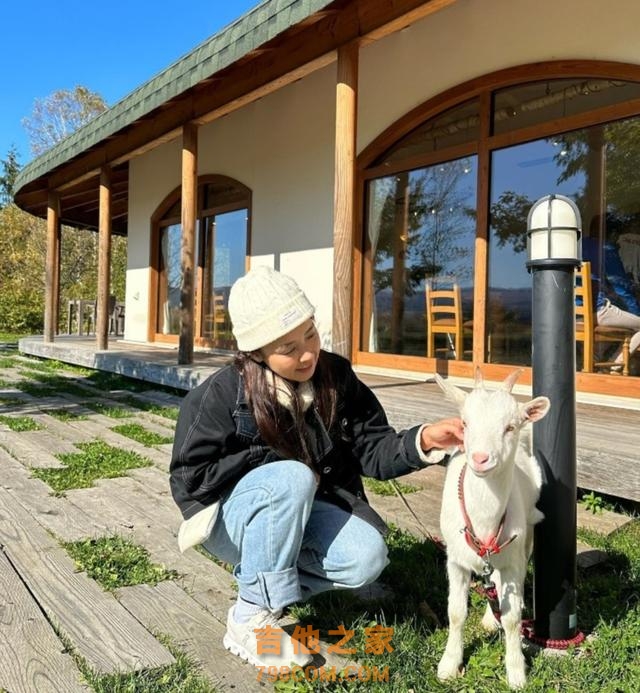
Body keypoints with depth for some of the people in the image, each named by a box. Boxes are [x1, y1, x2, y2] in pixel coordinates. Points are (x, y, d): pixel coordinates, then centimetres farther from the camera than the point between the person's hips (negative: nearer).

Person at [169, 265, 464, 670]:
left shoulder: (337, 377, -10)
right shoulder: (222, 394, -22)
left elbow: (373, 451, -9)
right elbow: (190, 476, -17)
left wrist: (422, 441, -29)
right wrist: (273, 462, -20)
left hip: (299, 512, 4)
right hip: (231, 514, -4)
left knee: (367, 557, -23)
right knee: (290, 480, -36)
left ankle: (260, 579, 2)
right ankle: (251, 621, -21)